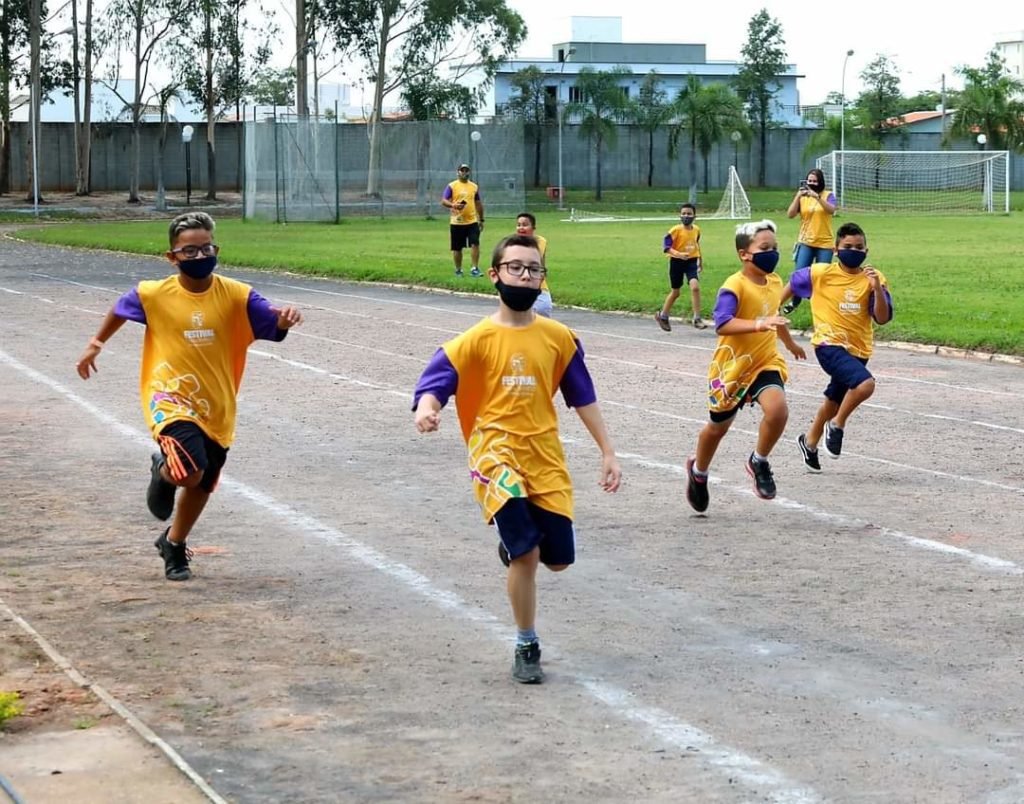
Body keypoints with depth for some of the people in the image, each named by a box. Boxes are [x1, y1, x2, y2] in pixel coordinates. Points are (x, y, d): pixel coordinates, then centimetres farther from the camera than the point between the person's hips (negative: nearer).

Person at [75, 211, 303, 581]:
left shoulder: (236, 295, -8)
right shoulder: (154, 295, -8)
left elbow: (272, 322, -14)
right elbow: (120, 309, 12)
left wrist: (285, 318, -37)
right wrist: (96, 343, 22)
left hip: (217, 408, 3)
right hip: (171, 399, -3)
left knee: (202, 485, 16)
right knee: (189, 472, -26)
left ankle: (173, 544, 44)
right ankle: (162, 471, 12)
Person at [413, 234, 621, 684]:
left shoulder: (559, 337, 6)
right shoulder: (478, 339, -3)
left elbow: (583, 397, 14)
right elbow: (435, 381, -11)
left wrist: (607, 453, 12)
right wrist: (426, 407, -34)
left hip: (545, 456, 4)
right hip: (496, 449, -4)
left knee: (557, 558, 4)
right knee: (526, 551, -21)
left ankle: (514, 545, 40)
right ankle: (527, 647, -3)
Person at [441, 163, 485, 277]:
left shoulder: (474, 187, 11)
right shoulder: (452, 186, 0)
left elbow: (478, 204, 19)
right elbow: (443, 201, -6)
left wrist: (481, 220, 17)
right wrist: (453, 205, -25)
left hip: (472, 221, 2)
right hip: (456, 222, -2)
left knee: (475, 244, -13)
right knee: (457, 248, 5)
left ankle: (475, 269, -11)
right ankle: (458, 270, 18)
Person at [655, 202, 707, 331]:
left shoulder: (696, 230, 3)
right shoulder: (676, 230, -13)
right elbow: (666, 247, -18)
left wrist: (700, 261, 28)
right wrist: (679, 254, -32)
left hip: (691, 261, 3)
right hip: (677, 262, -3)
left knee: (695, 286, -19)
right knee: (675, 292, 9)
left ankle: (697, 318, -13)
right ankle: (662, 316, 32)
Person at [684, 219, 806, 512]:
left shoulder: (774, 282, 2)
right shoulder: (735, 286, -21)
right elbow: (722, 325, -35)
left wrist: (790, 344, 40)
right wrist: (758, 325, -47)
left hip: (766, 363, 4)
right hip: (732, 366, -4)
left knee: (778, 409, -24)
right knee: (719, 426, 13)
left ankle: (759, 462, 3)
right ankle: (698, 471, 44)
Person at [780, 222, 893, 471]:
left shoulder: (873, 278, -3)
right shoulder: (820, 273, -7)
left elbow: (883, 318, -9)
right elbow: (792, 285, 11)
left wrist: (877, 289, -23)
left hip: (858, 350, 4)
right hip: (830, 344, -4)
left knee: (834, 402, 21)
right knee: (865, 383, -29)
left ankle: (810, 441, 46)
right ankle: (838, 425, -6)